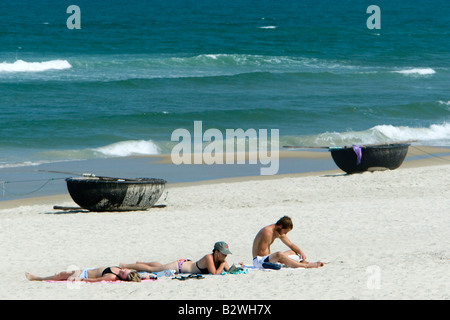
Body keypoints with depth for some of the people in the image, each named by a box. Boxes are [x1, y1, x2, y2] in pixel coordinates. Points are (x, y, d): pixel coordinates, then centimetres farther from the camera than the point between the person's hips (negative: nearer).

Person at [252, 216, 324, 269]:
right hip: (258, 261, -10)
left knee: (292, 252, 16)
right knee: (279, 254, -35)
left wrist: (301, 253, -1)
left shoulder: (279, 232, 9)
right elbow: (262, 252, -23)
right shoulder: (267, 232, -20)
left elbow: (291, 245, 18)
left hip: (267, 258, 10)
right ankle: (305, 266, -37)